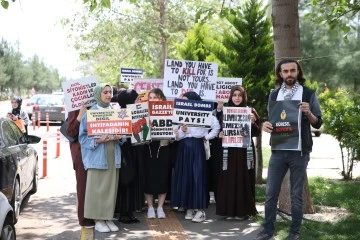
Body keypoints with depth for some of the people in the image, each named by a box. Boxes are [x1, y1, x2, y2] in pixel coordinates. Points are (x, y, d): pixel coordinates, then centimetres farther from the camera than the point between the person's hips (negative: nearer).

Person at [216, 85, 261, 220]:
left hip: (245, 150, -1)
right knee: (229, 179, 1)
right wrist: (220, 135, -9)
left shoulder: (250, 111, 3)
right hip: (229, 150, 2)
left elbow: (256, 133, 2)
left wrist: (253, 122, -16)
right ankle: (229, 210, 9)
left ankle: (242, 211, 9)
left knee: (243, 179, 1)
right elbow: (220, 129, 13)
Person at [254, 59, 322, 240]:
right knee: (271, 193, 3)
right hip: (278, 150, 3)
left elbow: (318, 124, 1)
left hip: (299, 152, -3)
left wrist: (308, 113, -19)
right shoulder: (274, 95, 10)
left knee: (296, 194, 4)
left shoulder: (309, 94, 1)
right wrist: (266, 125, -6)